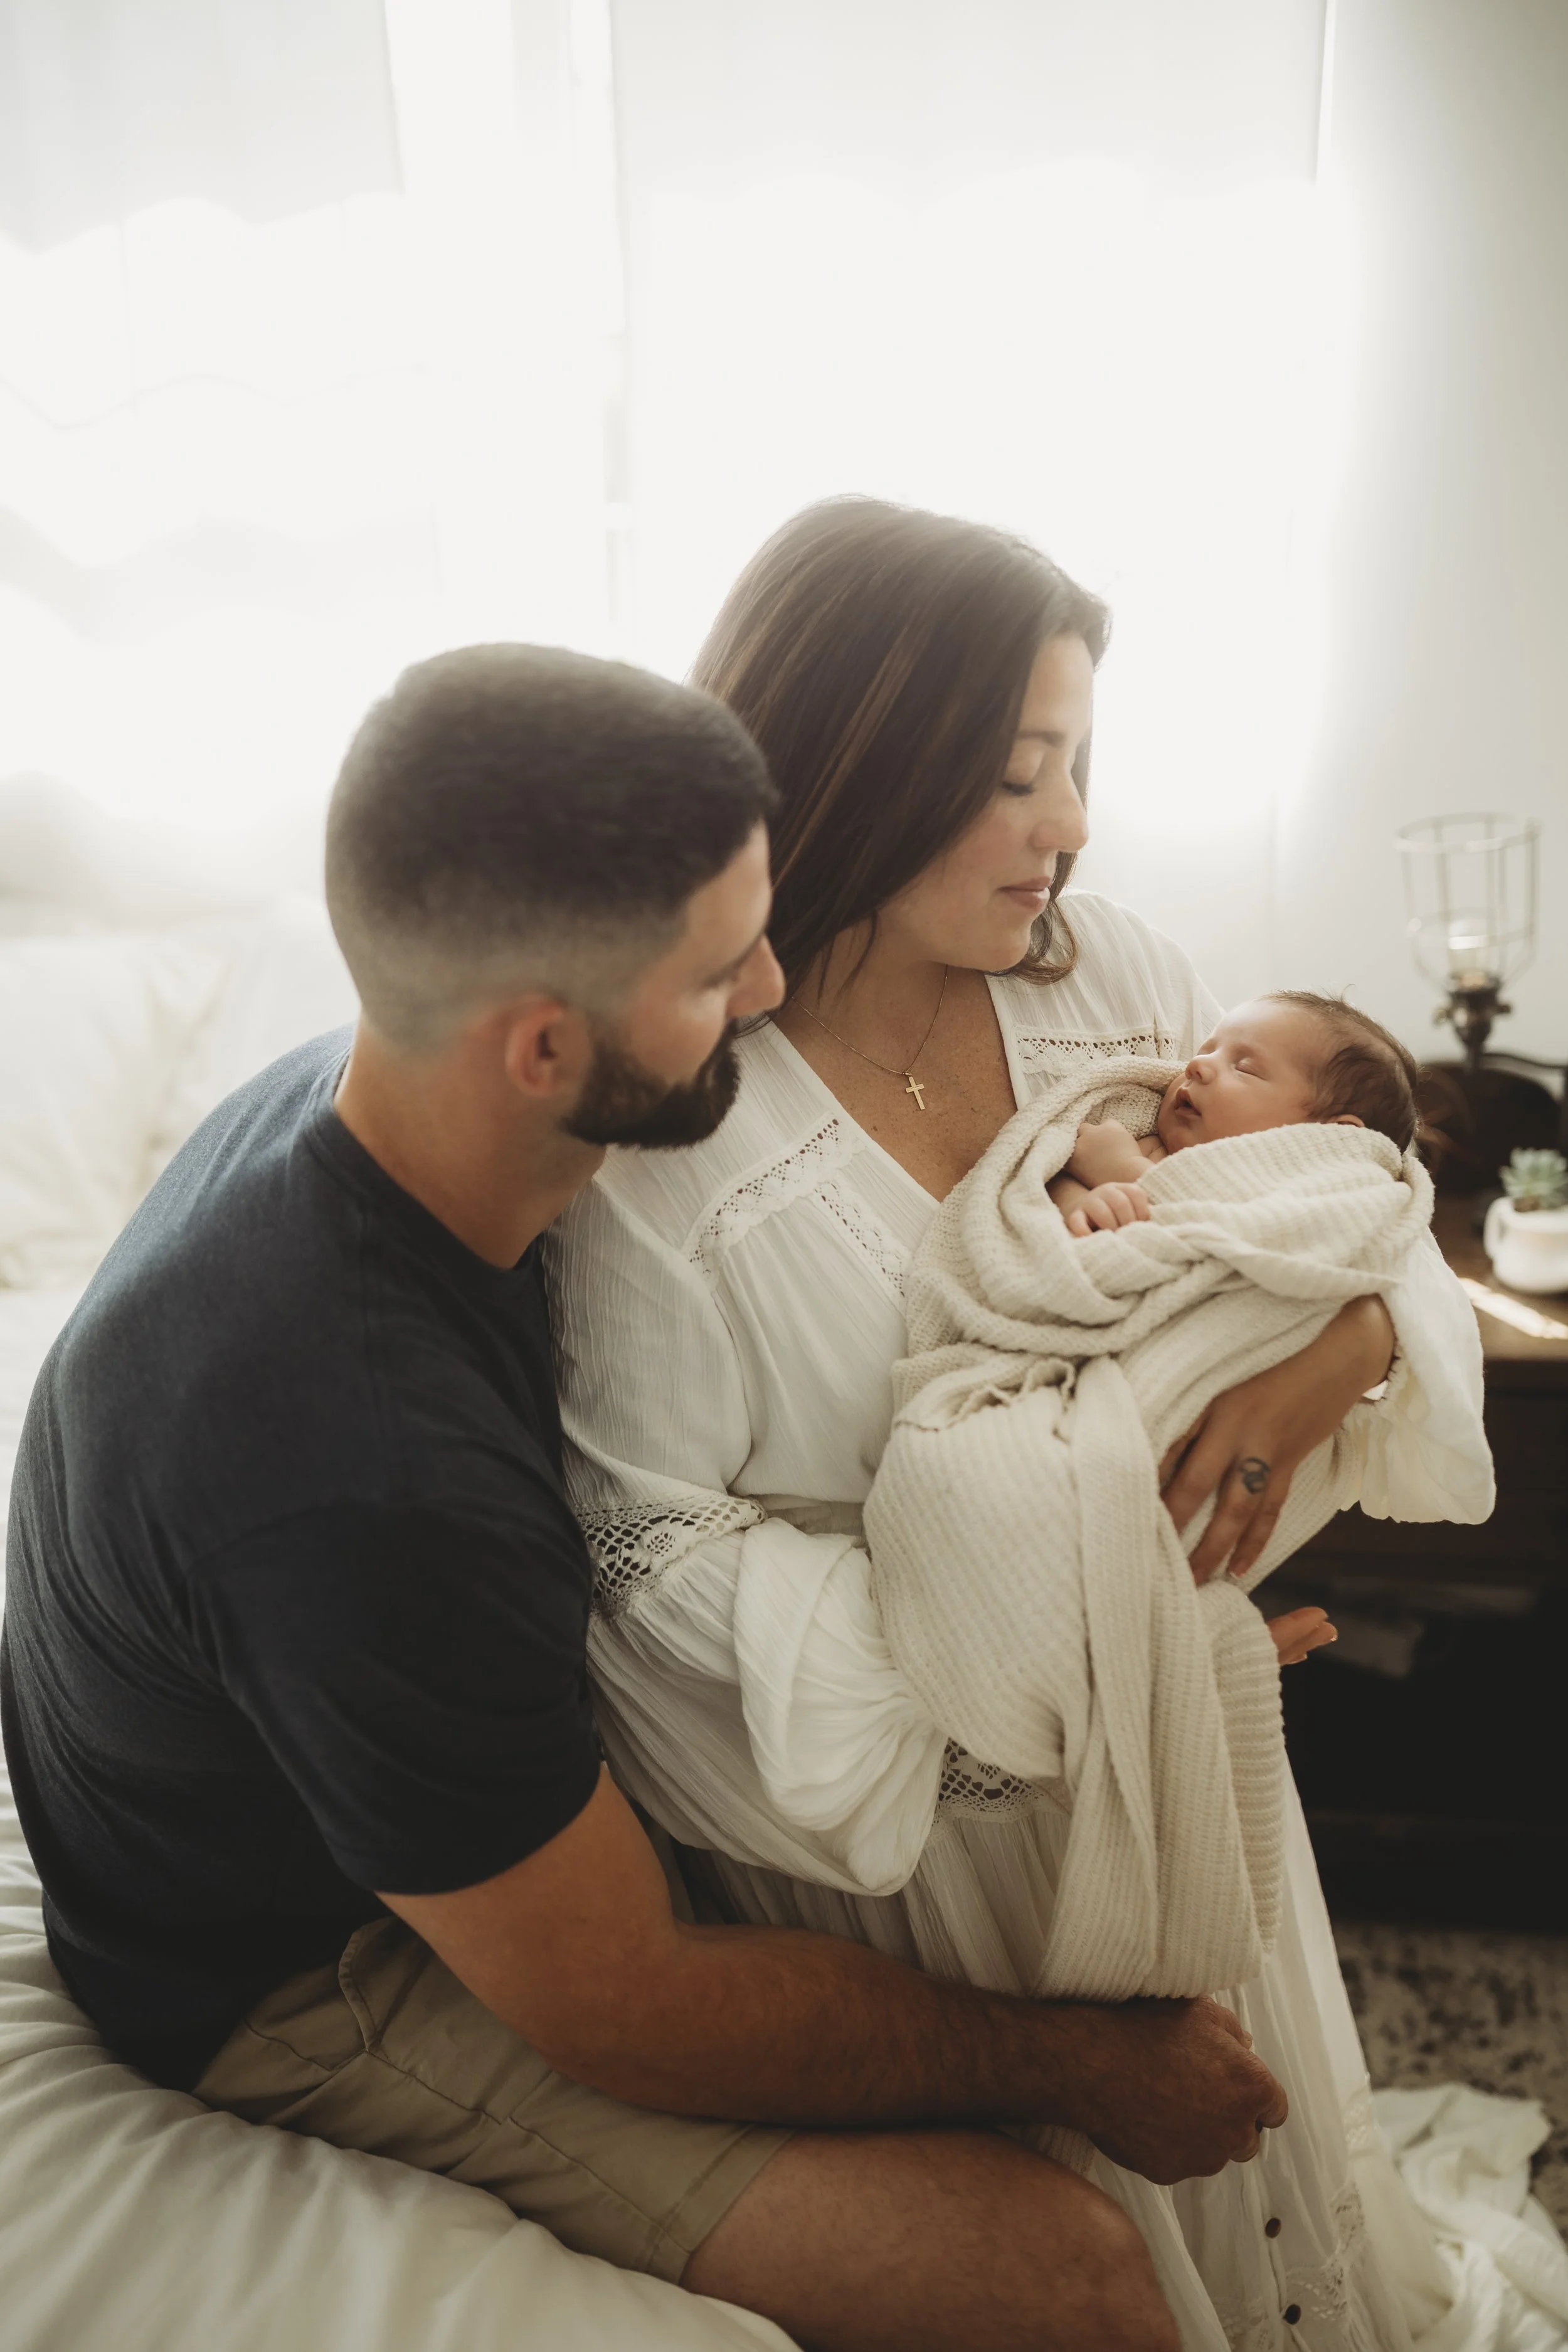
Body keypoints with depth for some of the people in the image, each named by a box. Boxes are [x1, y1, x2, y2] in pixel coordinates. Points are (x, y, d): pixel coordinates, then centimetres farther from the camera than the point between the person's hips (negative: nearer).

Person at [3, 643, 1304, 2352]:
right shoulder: (349, 1476, -39)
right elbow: (631, 2018, -25)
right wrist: (1069, 2064, -12)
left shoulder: (370, 1100, -13)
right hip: (314, 1994, -7)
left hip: (495, 1779, 8)